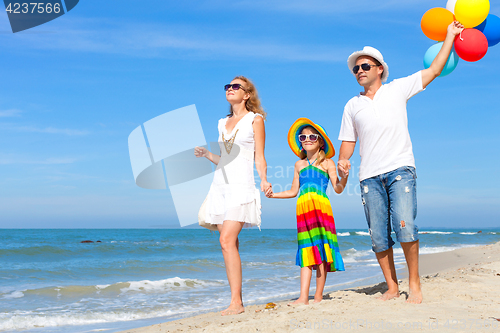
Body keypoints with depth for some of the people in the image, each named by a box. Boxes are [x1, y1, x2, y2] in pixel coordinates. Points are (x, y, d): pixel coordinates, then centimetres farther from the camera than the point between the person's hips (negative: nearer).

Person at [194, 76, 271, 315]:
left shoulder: (255, 119, 4)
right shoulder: (223, 123, 20)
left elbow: (259, 157, -1)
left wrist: (263, 180, -16)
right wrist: (206, 154, 8)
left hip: (241, 184, -6)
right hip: (220, 185, 6)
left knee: (227, 240, -18)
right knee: (229, 243, 3)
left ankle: (236, 302, -14)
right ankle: (236, 301, 7)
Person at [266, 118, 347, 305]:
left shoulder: (327, 163, 7)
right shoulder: (299, 164, 18)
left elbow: (338, 189, -1)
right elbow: (293, 192, 22)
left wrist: (344, 175, -19)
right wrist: (273, 194, 13)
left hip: (321, 206, -3)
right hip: (303, 207, 3)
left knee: (321, 248, -4)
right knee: (306, 250, 0)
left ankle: (318, 296, 3)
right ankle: (303, 297, -4)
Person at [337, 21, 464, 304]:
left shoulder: (397, 89, 11)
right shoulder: (352, 106, 17)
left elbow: (434, 70, 13)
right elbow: (348, 141, 18)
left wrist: (450, 36, 14)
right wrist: (342, 161, -2)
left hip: (400, 169, -3)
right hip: (370, 177, 3)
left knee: (405, 226, -17)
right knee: (378, 237, 0)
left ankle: (414, 283, -1)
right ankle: (392, 287, 13)